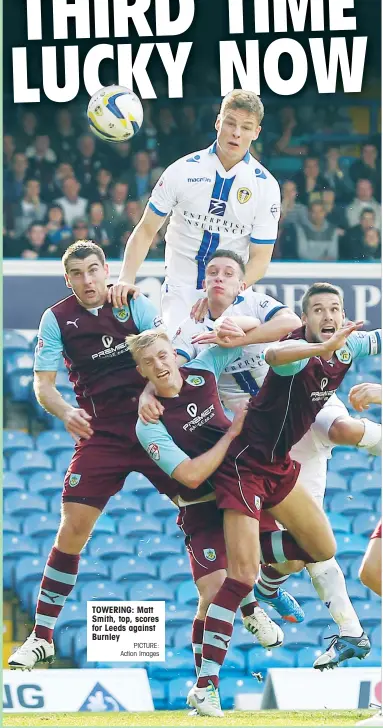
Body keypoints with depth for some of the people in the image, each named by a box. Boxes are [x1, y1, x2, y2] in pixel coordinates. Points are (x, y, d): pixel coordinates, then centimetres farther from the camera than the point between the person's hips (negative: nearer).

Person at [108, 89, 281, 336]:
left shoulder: (266, 186, -4)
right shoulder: (182, 170, -4)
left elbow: (260, 258, -3)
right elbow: (146, 230, 3)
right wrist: (126, 279, -12)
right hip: (179, 291, -1)